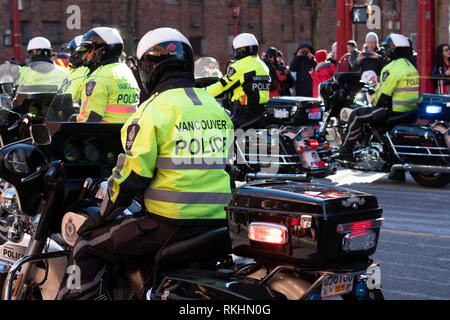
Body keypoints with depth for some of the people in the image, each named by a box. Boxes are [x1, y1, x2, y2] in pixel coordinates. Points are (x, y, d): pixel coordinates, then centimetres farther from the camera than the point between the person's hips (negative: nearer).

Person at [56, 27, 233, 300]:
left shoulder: (155, 109, -8)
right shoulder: (216, 106, 13)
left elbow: (131, 175, -9)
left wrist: (102, 216, 4)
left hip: (170, 223, -7)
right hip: (218, 222, 7)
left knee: (88, 245, 6)